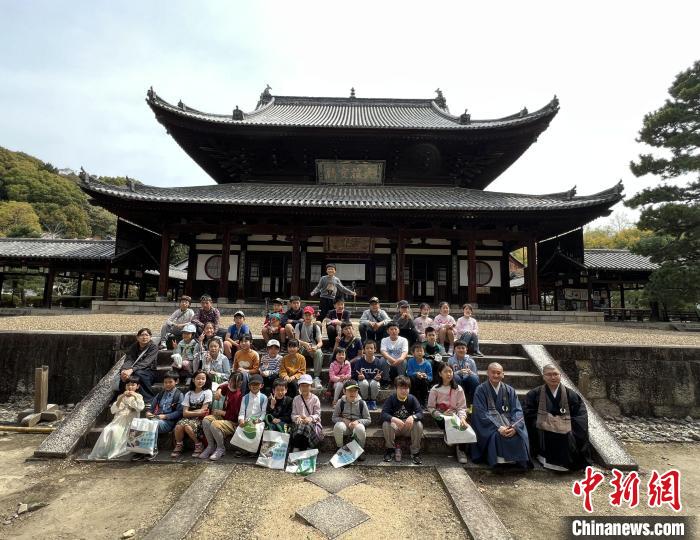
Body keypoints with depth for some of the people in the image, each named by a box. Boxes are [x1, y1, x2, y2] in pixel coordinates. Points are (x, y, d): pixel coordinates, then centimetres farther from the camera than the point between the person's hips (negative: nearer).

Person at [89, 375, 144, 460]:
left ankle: (113, 452, -20)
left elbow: (140, 408, -10)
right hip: (118, 420, 4)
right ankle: (101, 452, -17)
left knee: (114, 431, -29)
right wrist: (121, 398, -6)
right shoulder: (121, 397, 19)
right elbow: (113, 410, 5)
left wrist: (135, 396, -15)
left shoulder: (138, 396, 10)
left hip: (130, 421, -4)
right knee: (107, 430, -24)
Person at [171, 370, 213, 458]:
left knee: (187, 426, -30)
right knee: (179, 426, -27)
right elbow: (185, 413, 0)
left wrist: (190, 412, -2)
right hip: (189, 418, 4)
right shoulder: (189, 394, 9)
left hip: (201, 419, -3)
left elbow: (203, 411, -6)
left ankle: (198, 445, -8)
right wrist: (198, 412, -13)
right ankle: (178, 446, -2)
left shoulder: (207, 392, -1)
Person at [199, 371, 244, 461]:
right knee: (206, 420, -13)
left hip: (233, 422, -9)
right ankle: (211, 446, 0)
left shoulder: (237, 395, -23)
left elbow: (233, 415, -22)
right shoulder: (228, 387, -1)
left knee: (214, 424, -31)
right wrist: (218, 391, 0)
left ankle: (221, 448, -6)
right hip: (223, 416, 9)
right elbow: (222, 386, 24)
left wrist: (220, 412, -9)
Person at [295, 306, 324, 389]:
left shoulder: (316, 327, 3)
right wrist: (305, 344, -30)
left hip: (313, 348, 0)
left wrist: (316, 347, -30)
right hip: (302, 347, 0)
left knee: (319, 352, -34)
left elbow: (320, 342, -6)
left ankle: (316, 377, -29)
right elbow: (296, 339, -8)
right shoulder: (299, 326, 4)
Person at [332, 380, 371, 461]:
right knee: (338, 426, -34)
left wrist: (358, 421, -20)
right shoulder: (341, 402, -5)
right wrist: (344, 420, -17)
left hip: (357, 424, 0)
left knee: (360, 428, -37)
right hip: (344, 424, 1)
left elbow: (368, 420, -2)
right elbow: (334, 418, 2)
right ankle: (340, 449, -7)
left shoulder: (361, 403, -6)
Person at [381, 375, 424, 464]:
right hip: (395, 426, -1)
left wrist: (412, 417, -41)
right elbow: (383, 414, -23)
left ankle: (415, 452, -11)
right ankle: (391, 449, -8)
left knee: (419, 424, -29)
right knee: (386, 424, -32)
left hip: (408, 427, 1)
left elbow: (420, 413, -17)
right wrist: (394, 419, -44)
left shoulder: (412, 399, -8)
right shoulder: (391, 399, -13)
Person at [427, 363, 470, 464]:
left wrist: (462, 418, -23)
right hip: (441, 418, -2)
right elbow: (430, 408, -3)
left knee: (462, 425, -30)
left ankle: (461, 451, -10)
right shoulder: (435, 389, -1)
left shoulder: (458, 389, 3)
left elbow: (462, 407, -2)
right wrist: (441, 415, -20)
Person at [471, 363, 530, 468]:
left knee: (518, 435, -25)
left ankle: (520, 462, -10)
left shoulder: (509, 390, 11)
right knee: (497, 435, -33)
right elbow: (481, 413, -9)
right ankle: (500, 461, -18)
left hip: (508, 422, 3)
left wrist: (514, 427, -17)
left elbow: (517, 410, 3)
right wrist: (498, 427, -22)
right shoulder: (481, 390, -1)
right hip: (489, 426, -3)